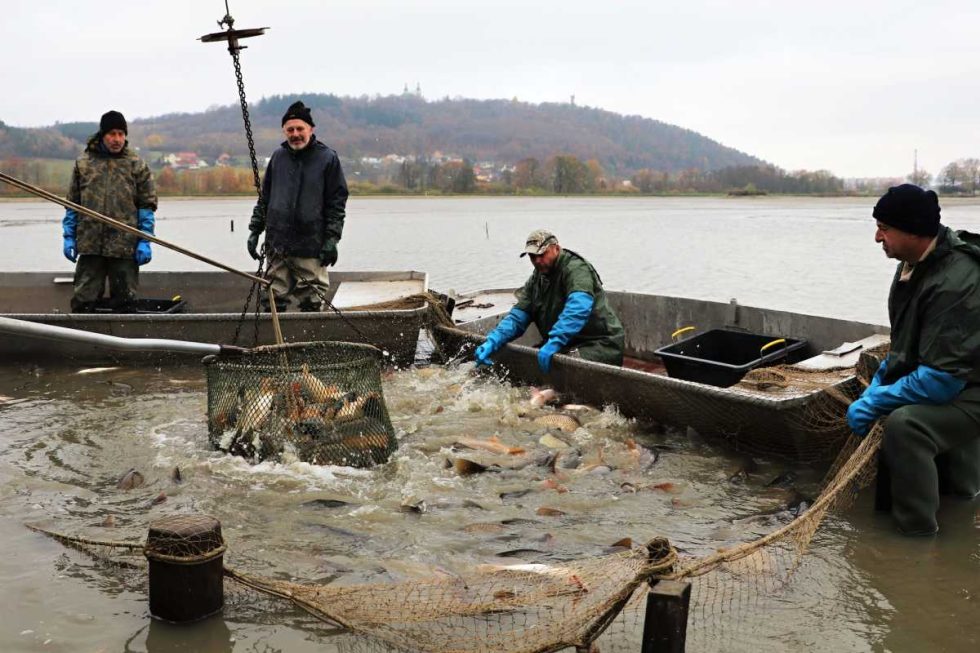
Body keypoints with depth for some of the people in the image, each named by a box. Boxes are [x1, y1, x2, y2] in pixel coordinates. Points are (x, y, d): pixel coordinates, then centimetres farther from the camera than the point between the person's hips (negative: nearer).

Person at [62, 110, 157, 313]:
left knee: (124, 300, 4)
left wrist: (144, 241, -4)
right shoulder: (83, 163, 8)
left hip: (125, 246, -1)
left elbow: (147, 205, 3)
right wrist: (69, 237, 6)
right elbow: (73, 203, 12)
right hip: (89, 245, 1)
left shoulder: (137, 165, 4)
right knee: (83, 299, 3)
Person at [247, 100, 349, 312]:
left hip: (311, 247, -3)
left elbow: (337, 202, -1)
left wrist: (332, 239, -7)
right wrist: (255, 230, 12)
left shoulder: (327, 158, -1)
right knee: (273, 301, 6)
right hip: (277, 244, 4)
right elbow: (264, 197, 17)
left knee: (311, 302, 1)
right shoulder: (278, 157, 11)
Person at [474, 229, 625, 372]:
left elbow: (578, 308, -32)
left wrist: (554, 342, -42)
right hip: (569, 345, 8)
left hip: (600, 344, -8)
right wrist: (493, 341, -10)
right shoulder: (536, 279, 13)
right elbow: (519, 315, 7)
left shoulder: (576, 269, -14)